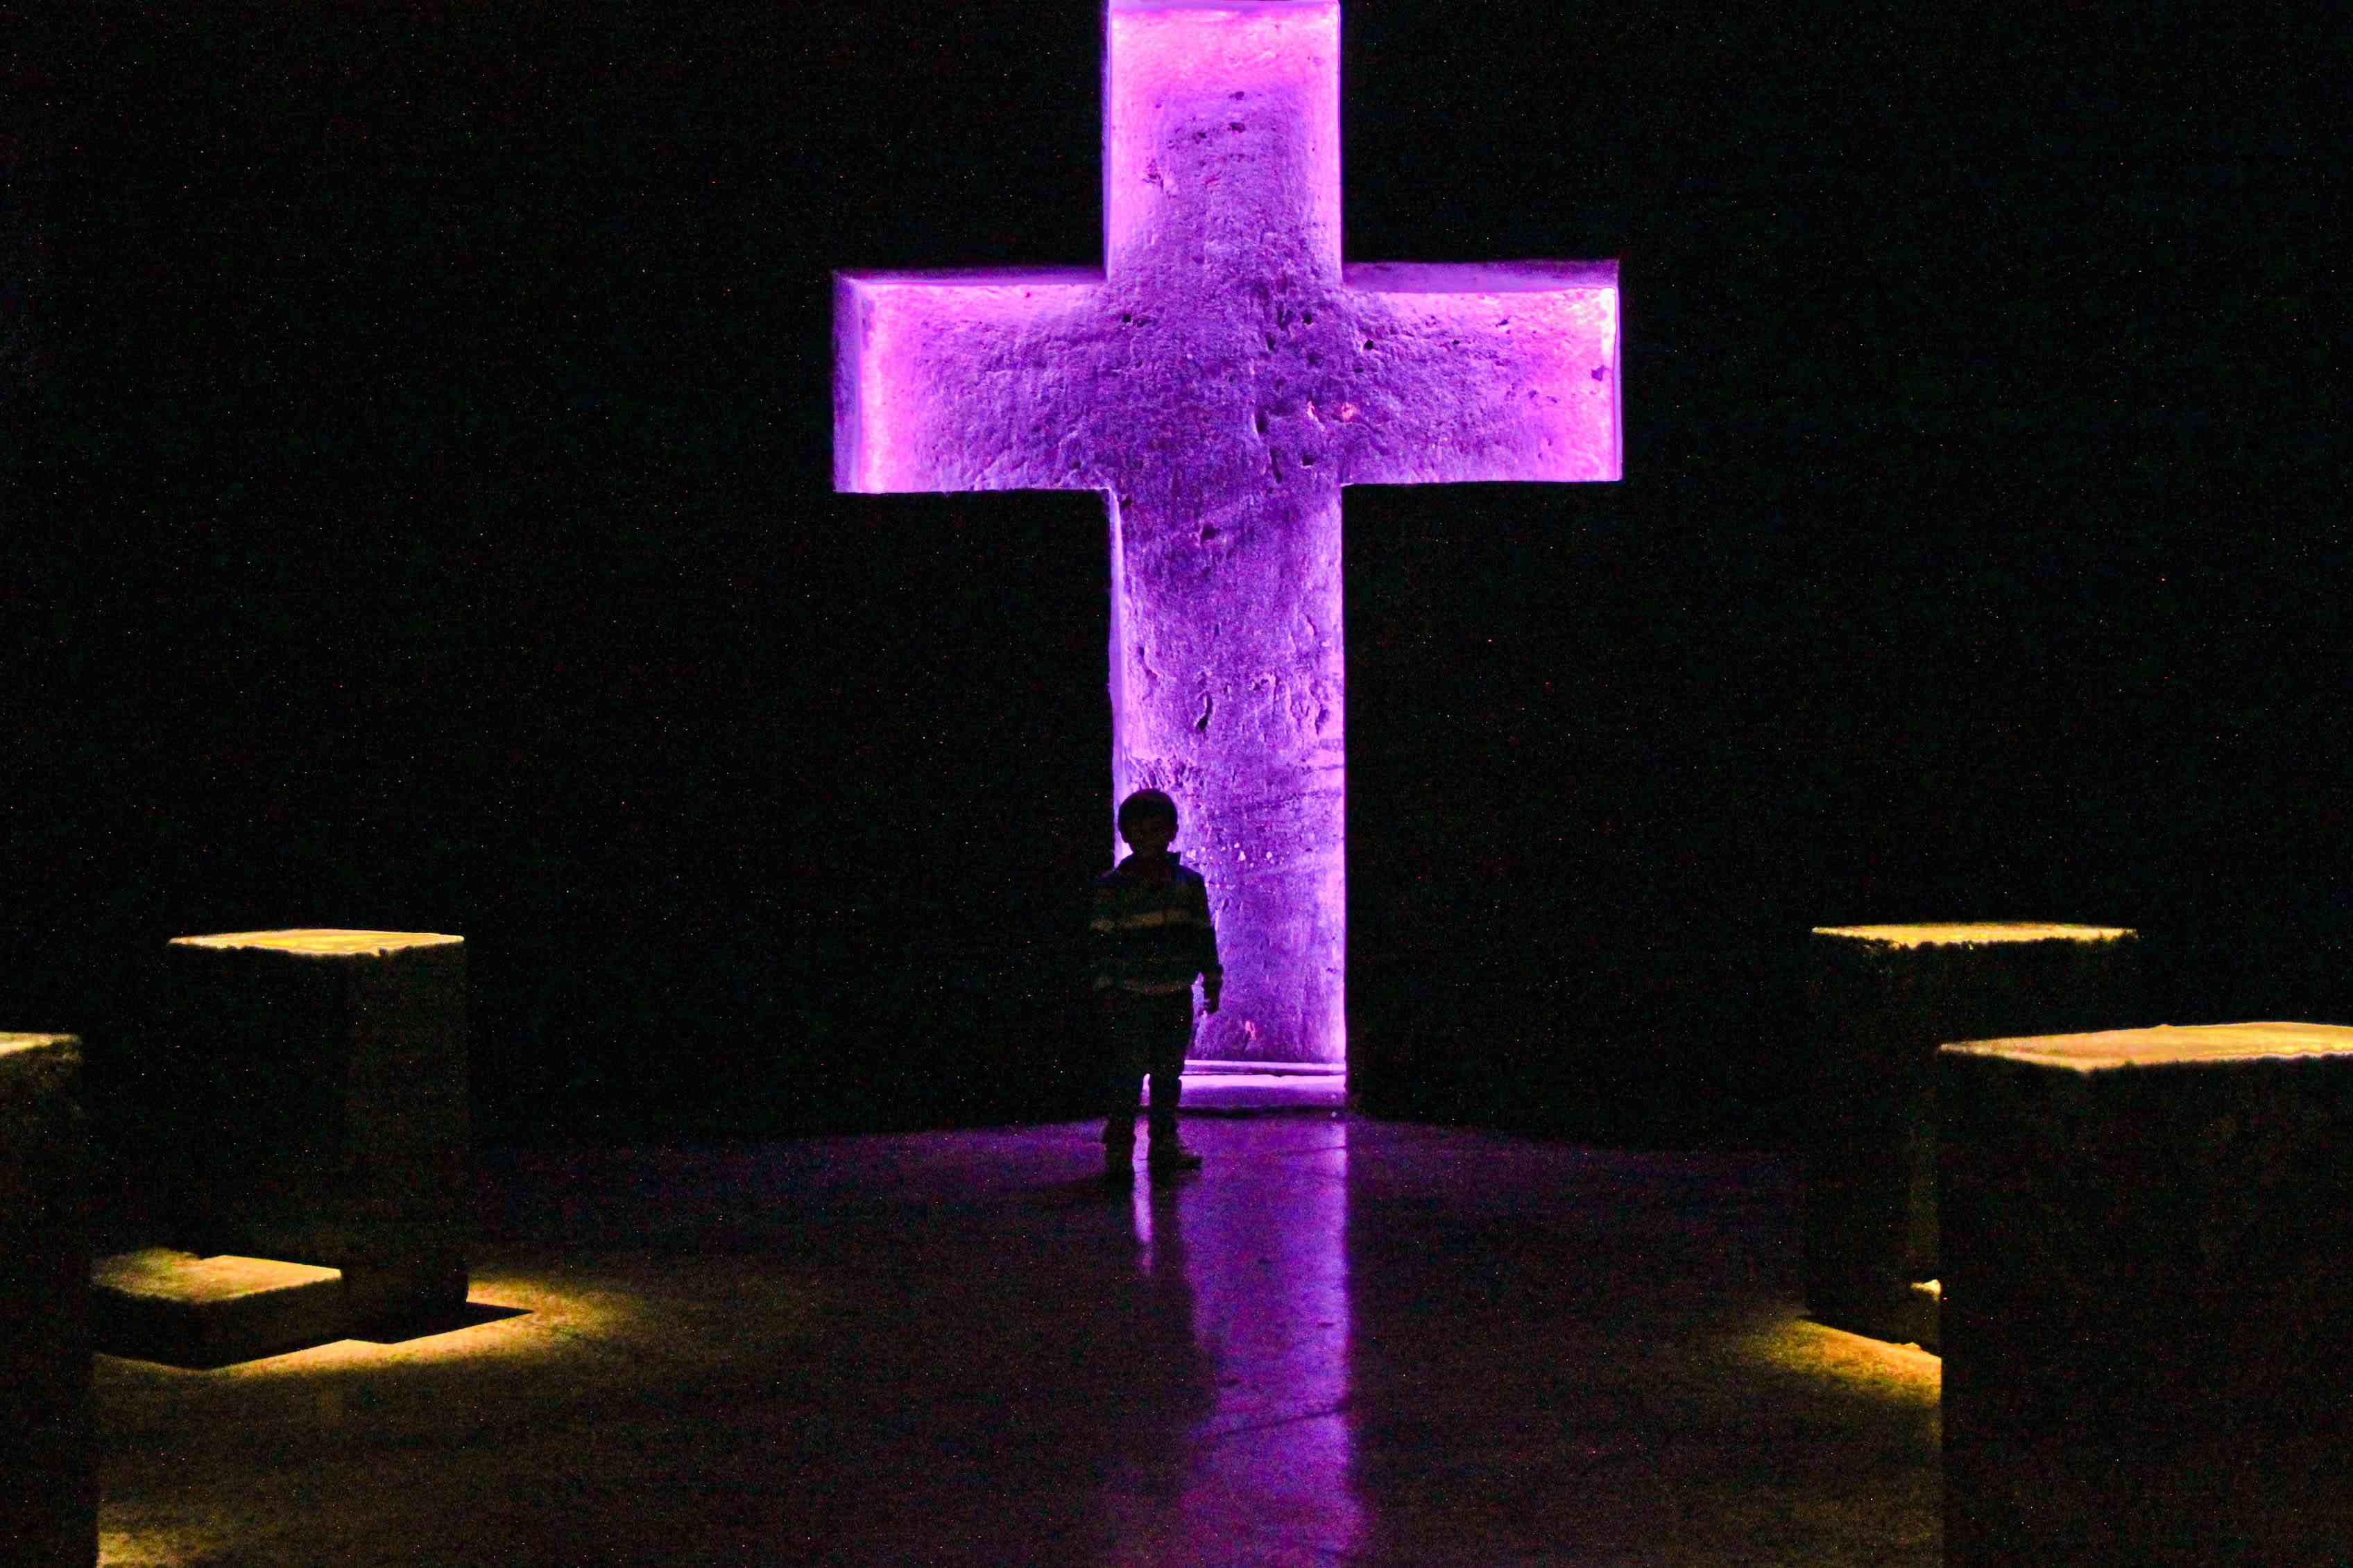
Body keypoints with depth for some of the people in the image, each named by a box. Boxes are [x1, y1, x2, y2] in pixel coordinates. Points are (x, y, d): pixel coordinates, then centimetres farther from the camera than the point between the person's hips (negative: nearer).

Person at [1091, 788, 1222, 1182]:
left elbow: (1203, 934, 11)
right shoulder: (1111, 885, -2)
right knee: (1127, 1071, -8)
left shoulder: (1189, 882, 6)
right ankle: (1118, 1149, -3)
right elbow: (1103, 939, -3)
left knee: (1169, 1073, 11)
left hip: (1176, 997, 3)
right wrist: (1106, 988, -8)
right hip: (1130, 997, -3)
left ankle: (1165, 1145, 21)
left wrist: (1211, 980, 9)